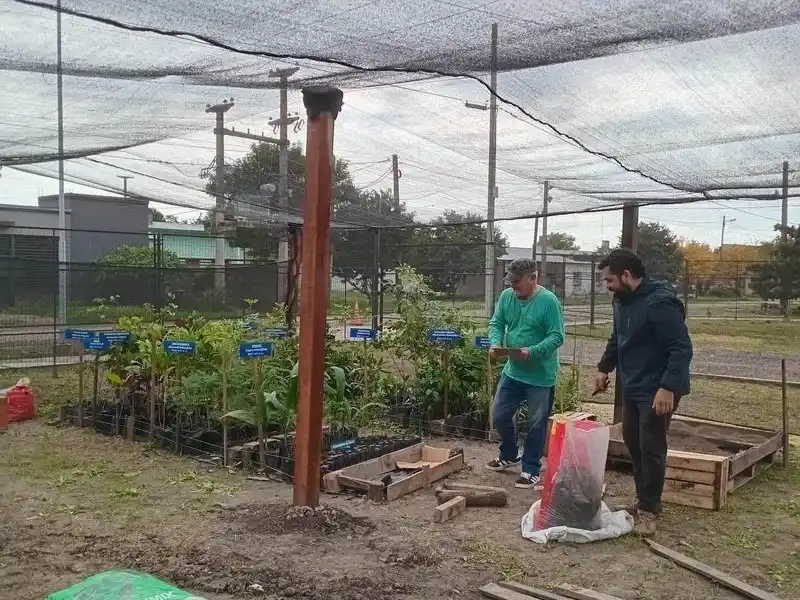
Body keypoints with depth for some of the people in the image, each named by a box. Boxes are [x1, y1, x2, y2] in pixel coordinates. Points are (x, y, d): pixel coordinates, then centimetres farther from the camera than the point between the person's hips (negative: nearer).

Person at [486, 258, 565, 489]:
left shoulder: (548, 301, -18)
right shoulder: (506, 296, -1)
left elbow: (556, 337, -18)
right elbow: (496, 324, 6)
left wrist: (532, 352, -31)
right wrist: (496, 343, -15)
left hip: (541, 375, -6)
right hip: (513, 370, 6)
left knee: (536, 424, 6)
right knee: (499, 416, 13)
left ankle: (531, 469, 22)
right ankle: (510, 455, 38)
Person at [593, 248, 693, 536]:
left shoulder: (660, 303, -23)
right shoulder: (622, 300, 6)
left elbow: (682, 349, -25)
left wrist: (668, 388, -30)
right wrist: (604, 368, 15)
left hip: (657, 390, -9)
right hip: (631, 386, 9)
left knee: (651, 447, -3)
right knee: (632, 441, 15)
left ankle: (649, 508, 9)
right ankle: (644, 499, 29)